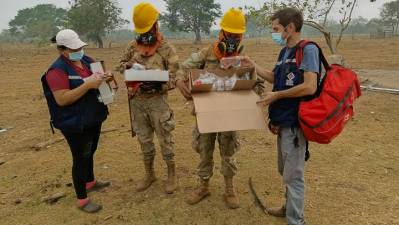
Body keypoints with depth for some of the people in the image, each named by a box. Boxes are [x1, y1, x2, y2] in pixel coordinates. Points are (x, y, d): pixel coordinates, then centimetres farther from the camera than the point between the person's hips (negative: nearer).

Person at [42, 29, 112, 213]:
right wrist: (88, 85, -32)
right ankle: (82, 200, 18)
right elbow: (62, 99, -26)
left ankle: (90, 182, 46)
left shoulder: (87, 60, 4)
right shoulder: (57, 70, -18)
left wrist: (104, 78, -7)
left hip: (93, 118, 8)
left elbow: (98, 78, 18)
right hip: (75, 124, -7)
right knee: (80, 158, 3)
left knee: (90, 152, 24)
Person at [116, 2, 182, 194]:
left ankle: (171, 174, 23)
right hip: (137, 101, 5)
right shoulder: (133, 46, 6)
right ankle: (149, 174, 32)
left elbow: (173, 79, -10)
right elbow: (120, 65, 15)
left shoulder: (167, 49, -8)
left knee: (165, 140, 5)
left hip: (157, 101, -4)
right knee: (144, 140, 15)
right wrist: (127, 66, -8)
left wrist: (157, 84, -26)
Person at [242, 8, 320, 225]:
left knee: (293, 175, 2)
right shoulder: (284, 51, 11)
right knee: (285, 171, 21)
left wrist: (276, 95, -14)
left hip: (295, 122, -9)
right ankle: (289, 208, 40)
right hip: (283, 120, 9)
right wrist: (253, 65, 18)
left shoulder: (308, 49, -14)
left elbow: (309, 87, -23)